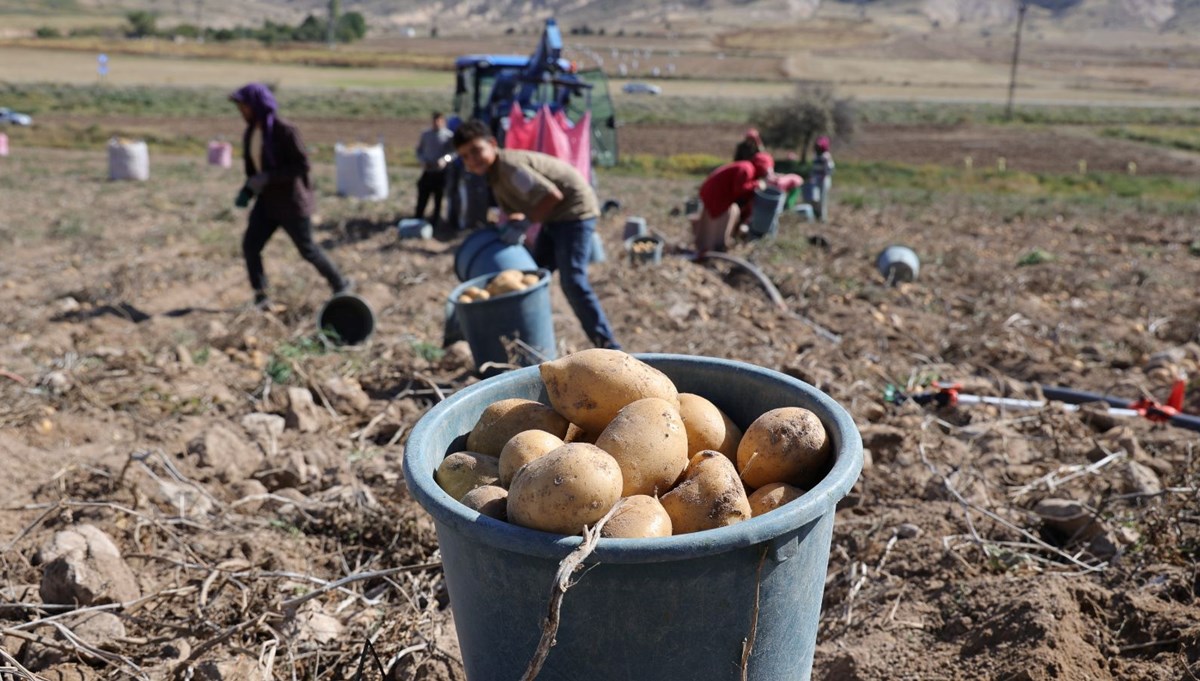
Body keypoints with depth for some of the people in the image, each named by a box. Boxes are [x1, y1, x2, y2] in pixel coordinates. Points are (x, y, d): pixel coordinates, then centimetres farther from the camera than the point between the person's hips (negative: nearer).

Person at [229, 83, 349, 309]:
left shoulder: (284, 130, -19)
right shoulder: (251, 132, 5)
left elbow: (302, 165, -22)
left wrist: (267, 178, -26)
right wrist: (247, 191, 1)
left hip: (291, 201, -7)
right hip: (267, 200, 7)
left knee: (307, 249, 6)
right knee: (250, 245, -5)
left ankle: (340, 284, 27)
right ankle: (261, 298, 5)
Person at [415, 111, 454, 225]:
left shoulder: (448, 135, -4)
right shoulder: (425, 134, 8)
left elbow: (453, 152, -7)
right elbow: (419, 150, 14)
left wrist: (445, 159, -24)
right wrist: (423, 160, -5)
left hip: (441, 172, -3)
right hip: (427, 171, 3)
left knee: (438, 198, 6)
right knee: (422, 196, 1)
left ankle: (435, 221, 18)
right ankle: (418, 219, 10)